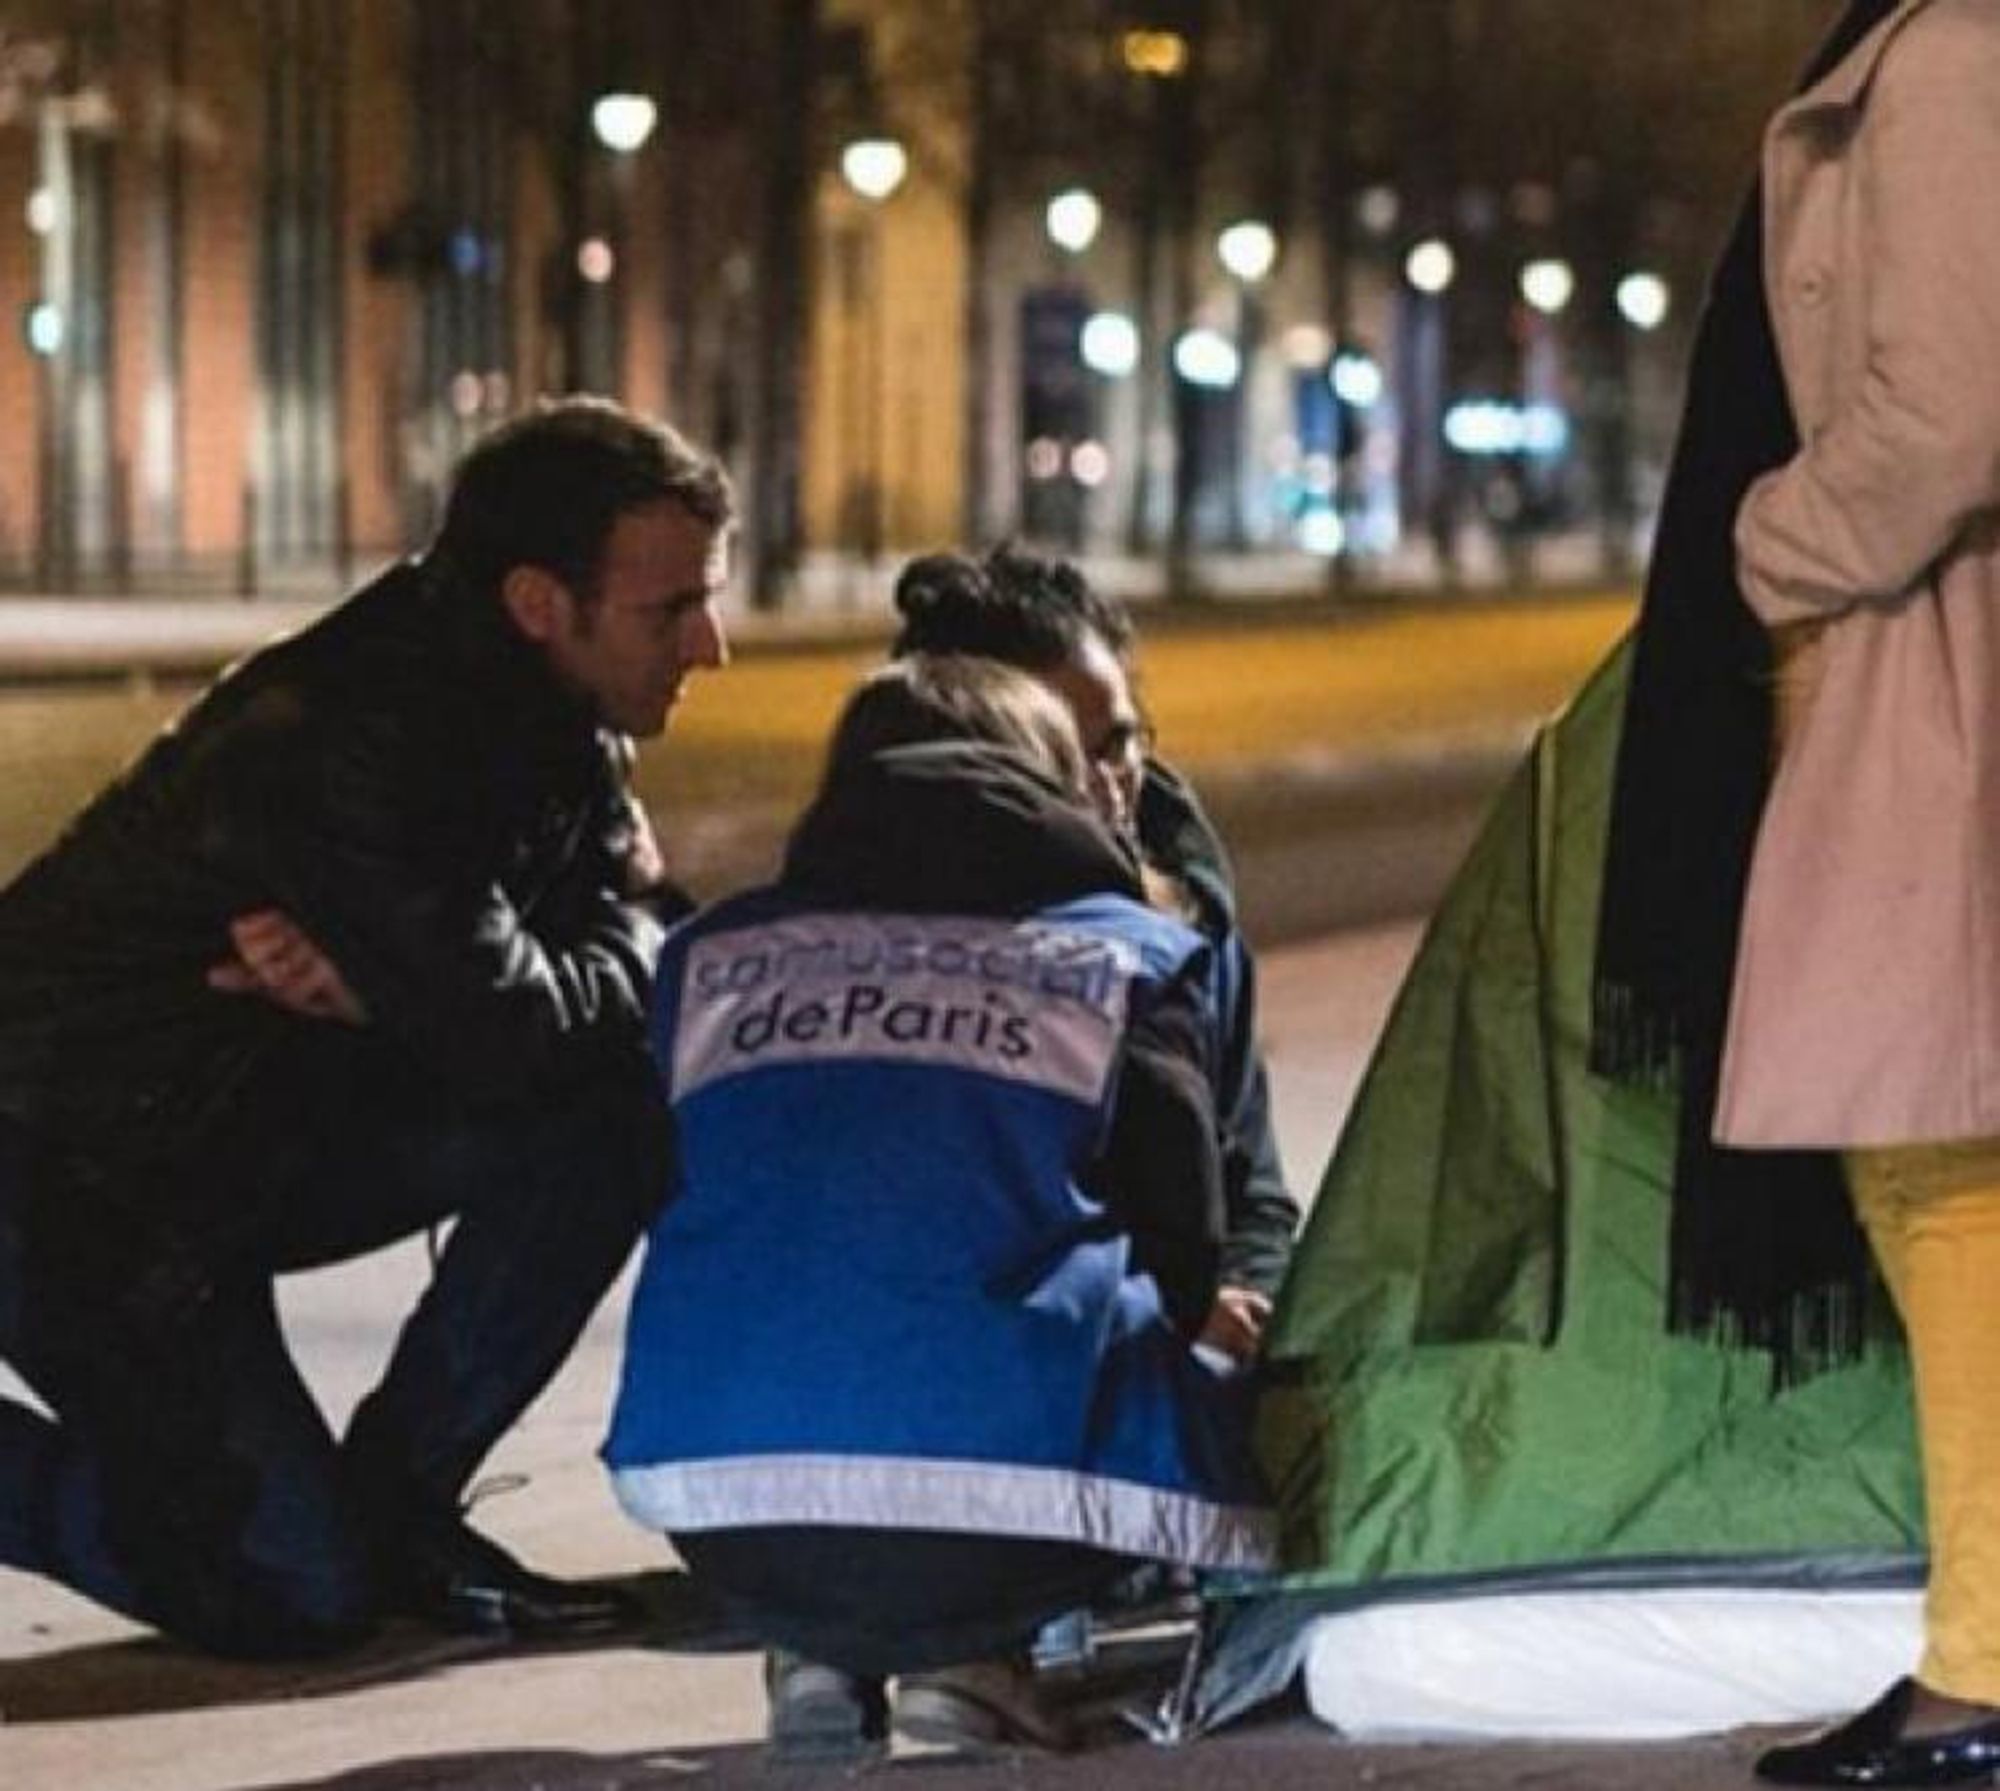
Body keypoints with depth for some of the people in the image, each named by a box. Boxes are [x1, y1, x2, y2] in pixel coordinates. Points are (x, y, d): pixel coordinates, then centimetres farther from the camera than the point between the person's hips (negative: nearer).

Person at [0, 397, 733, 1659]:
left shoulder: (552, 722, -1)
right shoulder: (345, 742, -29)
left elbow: (647, 963, -7)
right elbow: (500, 1032, -33)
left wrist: (379, 984, -22)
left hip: (265, 1140, 8)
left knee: (623, 1101, -12)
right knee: (297, 1596, -16)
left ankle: (396, 1501, 0)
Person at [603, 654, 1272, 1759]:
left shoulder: (708, 953, 21)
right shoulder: (1129, 955, 14)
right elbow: (1182, 1256, 14)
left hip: (720, 1519, 4)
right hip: (996, 1506, -4)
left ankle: (818, 1653, 11)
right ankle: (971, 1659, 3)